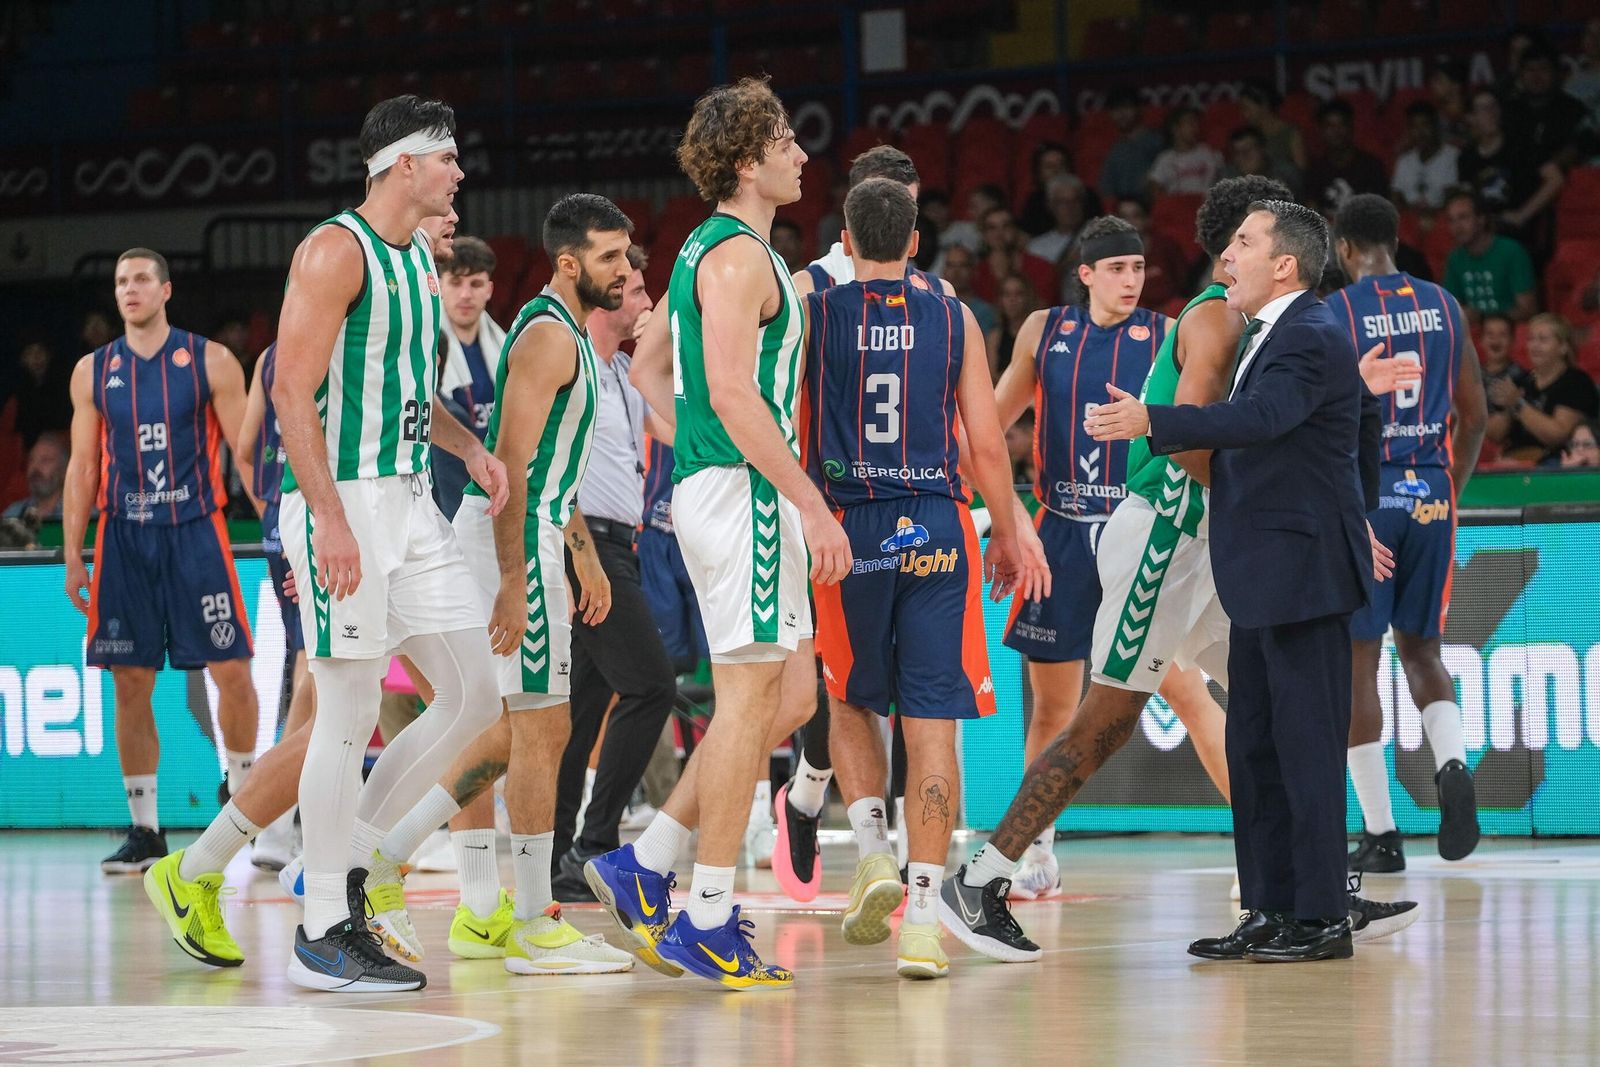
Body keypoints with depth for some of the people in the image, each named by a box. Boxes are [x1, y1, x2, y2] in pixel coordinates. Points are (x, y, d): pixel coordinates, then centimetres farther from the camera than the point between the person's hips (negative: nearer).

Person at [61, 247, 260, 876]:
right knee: (130, 683, 2)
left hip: (195, 531, -2)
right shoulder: (93, 371, 9)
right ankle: (144, 830, 8)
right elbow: (82, 466, 11)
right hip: (123, 538, 2)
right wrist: (72, 555, 5)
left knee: (231, 670, -6)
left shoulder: (210, 362, 2)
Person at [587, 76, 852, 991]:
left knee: (782, 692, 12)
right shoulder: (740, 256, -13)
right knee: (750, 694, -7)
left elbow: (649, 366, 26)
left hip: (712, 482, 10)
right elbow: (734, 392, -22)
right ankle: (709, 918, -4)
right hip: (745, 491, -10)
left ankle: (646, 865, 12)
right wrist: (812, 503, -22)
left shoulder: (709, 249, 18)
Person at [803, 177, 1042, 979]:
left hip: (849, 525, 0)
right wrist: (1007, 538, 15)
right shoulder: (953, 320, 5)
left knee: (849, 702, 22)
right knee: (932, 725, 0)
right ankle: (922, 919, -5)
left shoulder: (812, 315, 2)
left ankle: (873, 853, 3)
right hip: (938, 532, 0)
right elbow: (986, 444, 5)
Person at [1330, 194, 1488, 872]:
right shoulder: (1443, 307, 8)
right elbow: (1475, 414, 10)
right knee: (1421, 651, 18)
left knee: (1358, 663, 3)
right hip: (1430, 496, 4)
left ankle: (1381, 836, 3)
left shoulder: (1332, 313, -6)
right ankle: (1452, 767, -10)